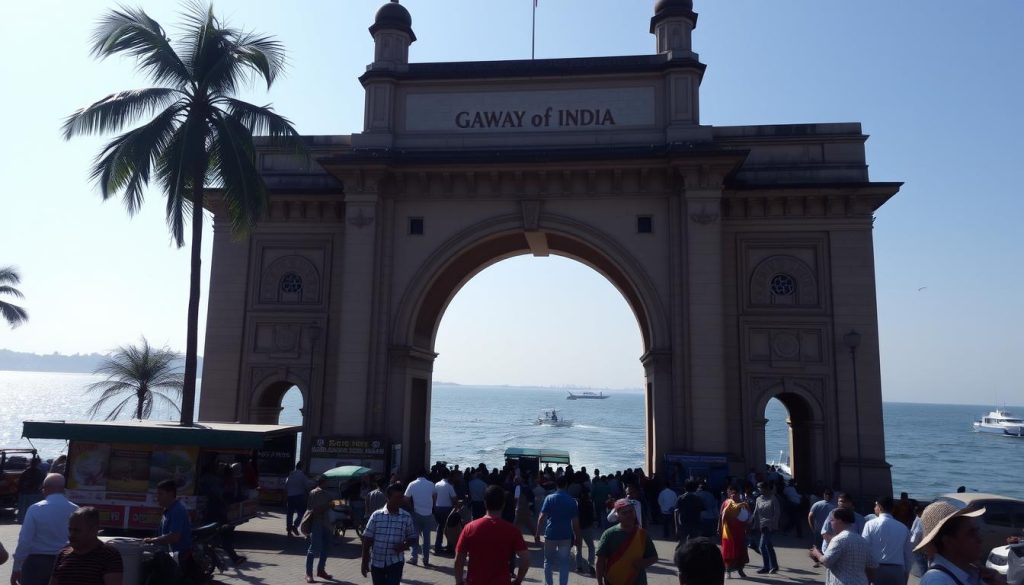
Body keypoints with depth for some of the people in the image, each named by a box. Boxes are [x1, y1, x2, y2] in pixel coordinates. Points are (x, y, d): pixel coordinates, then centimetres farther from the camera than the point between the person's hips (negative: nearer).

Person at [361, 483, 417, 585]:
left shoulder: (406, 517, -4)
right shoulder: (376, 515, -6)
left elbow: (412, 538, 5)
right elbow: (367, 539, -1)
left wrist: (405, 545, -16)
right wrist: (364, 562, 0)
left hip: (395, 563, -1)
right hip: (376, 562, 1)